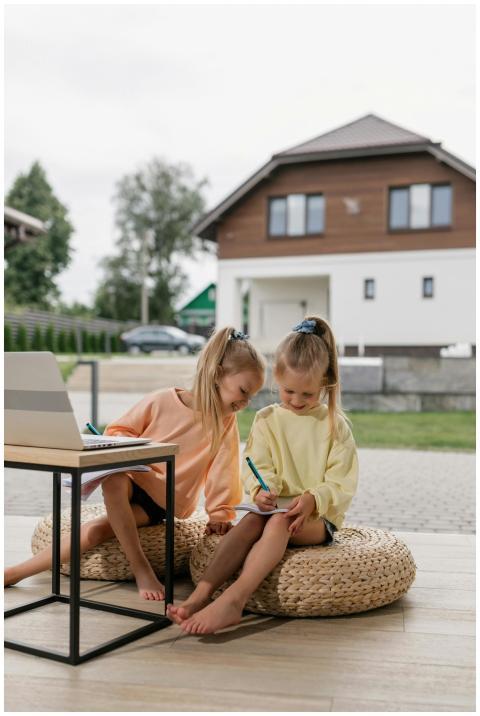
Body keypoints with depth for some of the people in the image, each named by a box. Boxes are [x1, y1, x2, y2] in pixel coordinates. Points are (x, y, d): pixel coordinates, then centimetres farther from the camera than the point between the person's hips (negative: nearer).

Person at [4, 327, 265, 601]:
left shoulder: (225, 422, -5)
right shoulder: (161, 401, -8)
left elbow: (223, 472, -4)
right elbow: (118, 430, 1)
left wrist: (220, 514, -8)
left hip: (166, 503, -1)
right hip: (136, 478, 1)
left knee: (96, 530, -21)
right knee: (113, 476, -36)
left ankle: (18, 572, -12)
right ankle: (140, 568, -28)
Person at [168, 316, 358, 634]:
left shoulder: (335, 425, 1)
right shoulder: (267, 419, 8)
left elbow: (342, 483, -3)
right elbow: (257, 466, 0)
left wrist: (312, 499, -23)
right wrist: (261, 490, -24)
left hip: (319, 515, -2)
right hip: (276, 507, 2)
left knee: (278, 523, -35)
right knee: (250, 522, -32)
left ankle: (234, 600, -51)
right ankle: (201, 594, -47)